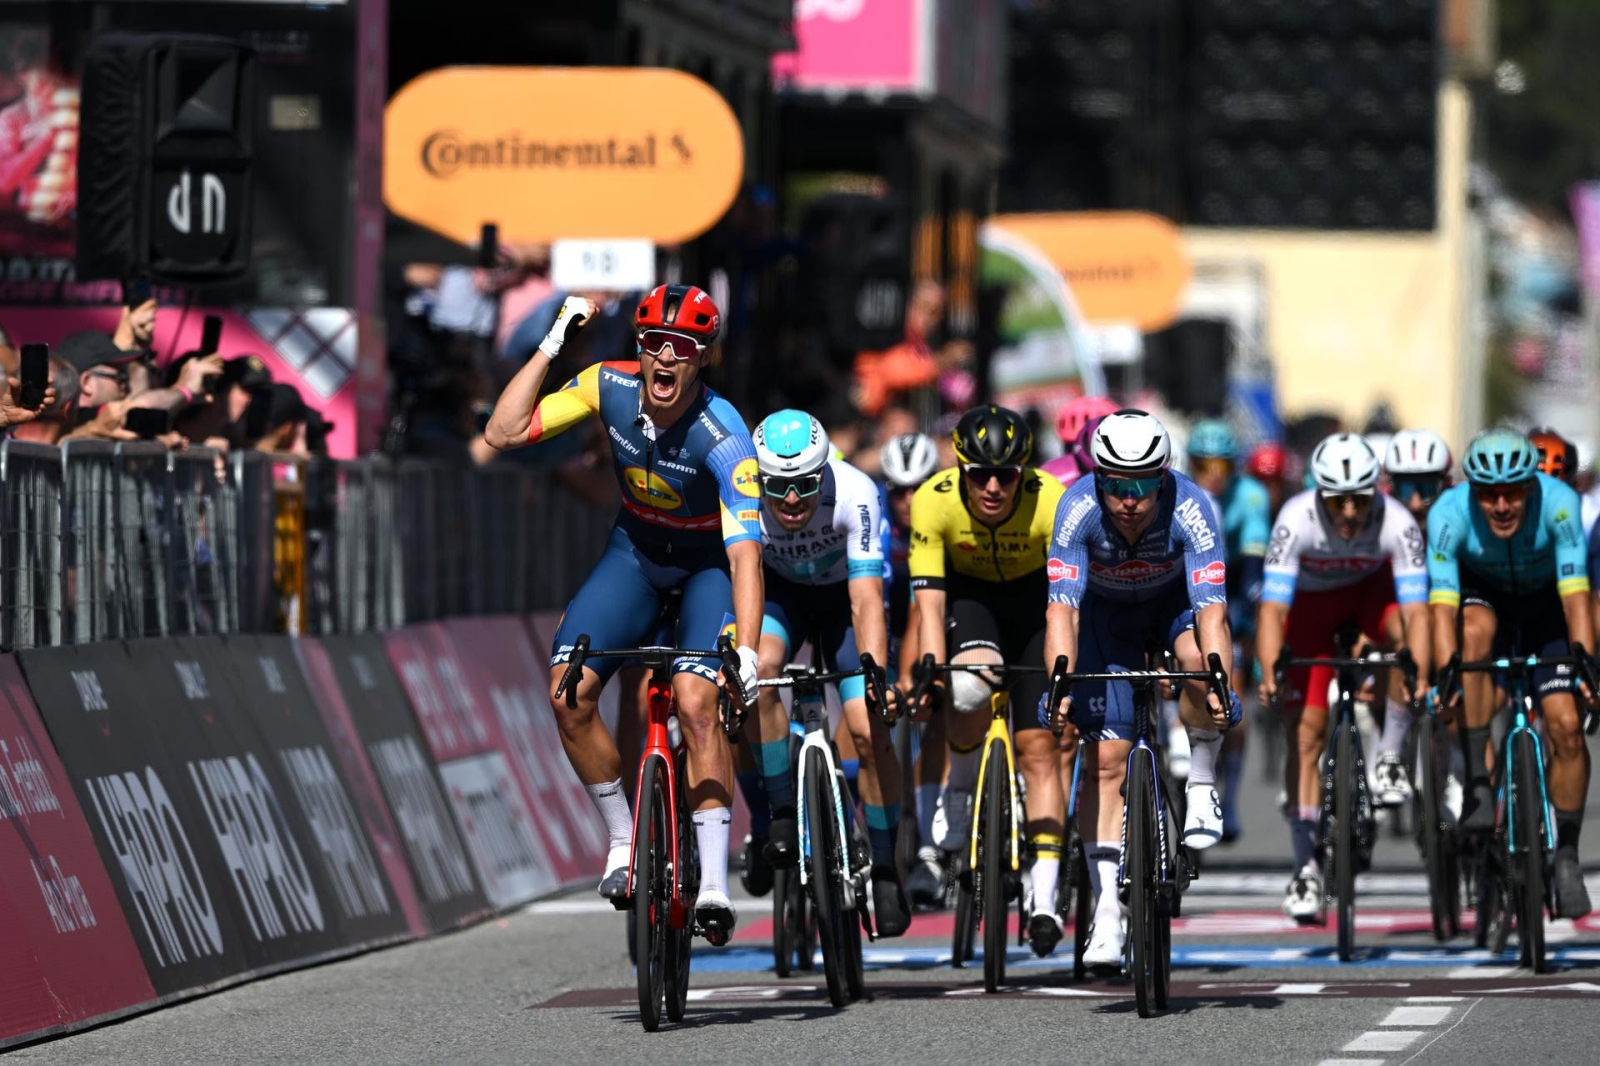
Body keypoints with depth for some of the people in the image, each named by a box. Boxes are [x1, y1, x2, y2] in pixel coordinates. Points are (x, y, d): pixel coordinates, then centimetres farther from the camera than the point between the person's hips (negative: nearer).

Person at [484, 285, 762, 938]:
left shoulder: (723, 437, -32)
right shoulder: (610, 388, -20)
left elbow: (745, 552, -40)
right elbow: (503, 434, -18)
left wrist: (747, 650, -52)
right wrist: (551, 348, -25)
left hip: (708, 561, -4)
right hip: (635, 551, 4)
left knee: (696, 703, -26)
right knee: (569, 691, -14)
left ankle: (713, 883, -22)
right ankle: (623, 841, 5)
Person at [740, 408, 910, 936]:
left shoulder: (855, 494, -34)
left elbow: (867, 600, -38)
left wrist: (876, 677, -49)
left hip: (843, 593, -1)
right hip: (778, 591, 1)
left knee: (869, 731, -15)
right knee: (758, 672, -32)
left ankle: (885, 870, 3)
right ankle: (781, 816, -16)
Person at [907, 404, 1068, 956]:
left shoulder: (1052, 503, -31)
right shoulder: (934, 501, -29)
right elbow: (929, 602, -28)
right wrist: (931, 676, -39)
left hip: (1032, 598, 0)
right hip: (968, 594, 0)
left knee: (1037, 744, -10)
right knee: (970, 688, -33)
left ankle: (1044, 898, -8)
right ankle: (959, 788, -3)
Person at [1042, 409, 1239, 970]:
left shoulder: (1189, 509, -35)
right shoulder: (1078, 509, -32)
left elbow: (1212, 611, -41)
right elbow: (1061, 609, -37)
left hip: (1175, 598, -1)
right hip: (1106, 611, 1)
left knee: (1197, 659, -36)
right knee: (1105, 758, -8)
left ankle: (1201, 782, -11)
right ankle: (1108, 908, -3)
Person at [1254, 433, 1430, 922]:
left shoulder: (1397, 524, -34)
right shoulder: (1296, 520, -36)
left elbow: (1416, 611, -39)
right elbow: (1272, 608, -40)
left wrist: (1420, 678, -55)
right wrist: (1269, 676, -55)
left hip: (1372, 587, 1)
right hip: (1310, 599, -1)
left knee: (1403, 632, -34)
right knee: (1305, 732, -9)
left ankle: (1390, 756, -14)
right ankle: (1306, 866, -2)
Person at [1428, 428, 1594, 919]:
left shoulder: (1559, 503, -32)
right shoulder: (1449, 514, -31)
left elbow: (1576, 599, -35)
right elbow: (1443, 607, -36)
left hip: (1546, 604, 0)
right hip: (1484, 596, 0)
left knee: (1566, 724, -15)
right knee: (1476, 629, -36)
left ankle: (1566, 855, 3)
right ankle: (1477, 783, -29)